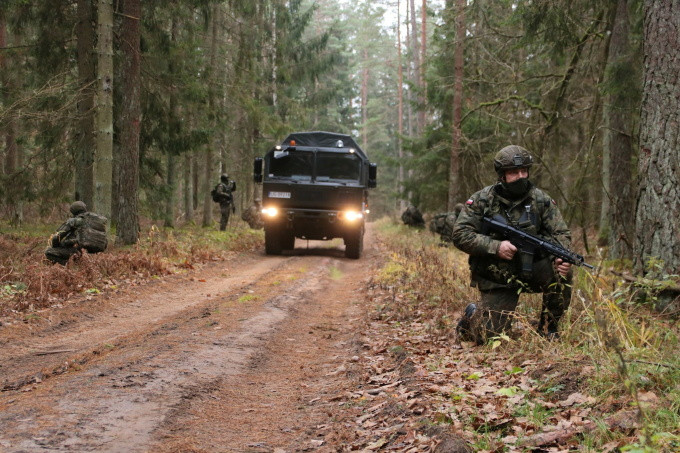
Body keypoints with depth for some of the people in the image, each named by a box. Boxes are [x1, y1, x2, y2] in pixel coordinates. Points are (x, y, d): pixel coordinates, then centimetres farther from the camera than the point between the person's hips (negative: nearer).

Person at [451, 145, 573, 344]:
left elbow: (561, 234, -2)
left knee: (560, 272, -29)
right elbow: (460, 234, -12)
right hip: (497, 280, -2)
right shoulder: (482, 200, -7)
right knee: (486, 336, -14)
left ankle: (548, 328, -6)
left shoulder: (541, 200, -1)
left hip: (532, 270, 2)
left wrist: (561, 257, -24)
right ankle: (472, 316, 25)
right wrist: (496, 246, -24)